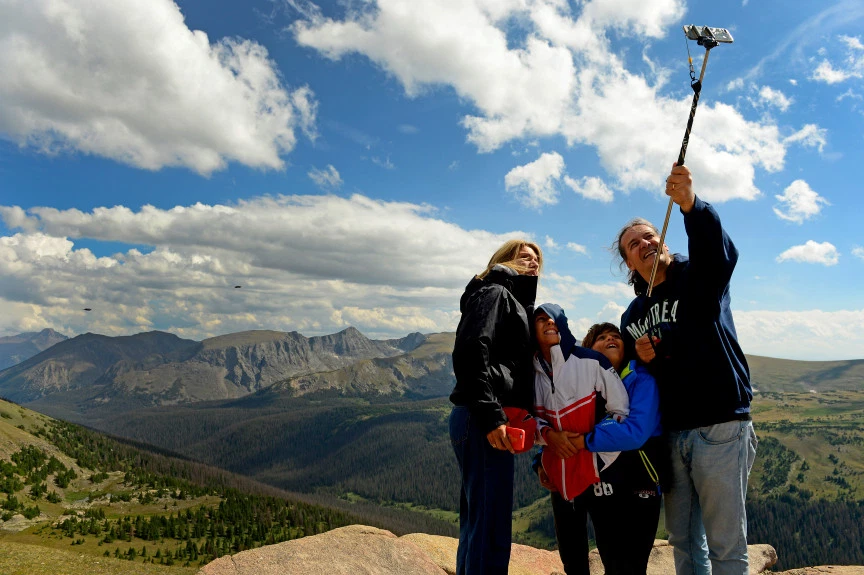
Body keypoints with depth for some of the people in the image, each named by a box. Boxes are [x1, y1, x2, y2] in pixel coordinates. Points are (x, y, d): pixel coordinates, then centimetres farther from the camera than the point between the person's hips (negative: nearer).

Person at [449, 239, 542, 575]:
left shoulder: (515, 303, 26)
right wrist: (491, 416, -23)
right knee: (491, 529, -8)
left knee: (477, 525, 14)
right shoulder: (494, 293, -3)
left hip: (483, 421, 10)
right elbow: (470, 353, -18)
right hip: (483, 421, -10)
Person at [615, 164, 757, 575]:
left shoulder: (700, 277, -2)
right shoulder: (633, 317, 13)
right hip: (671, 434, 6)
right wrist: (642, 359, -4)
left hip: (720, 428, -5)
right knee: (683, 540, 16)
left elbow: (719, 251, -26)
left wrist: (691, 205, -45)